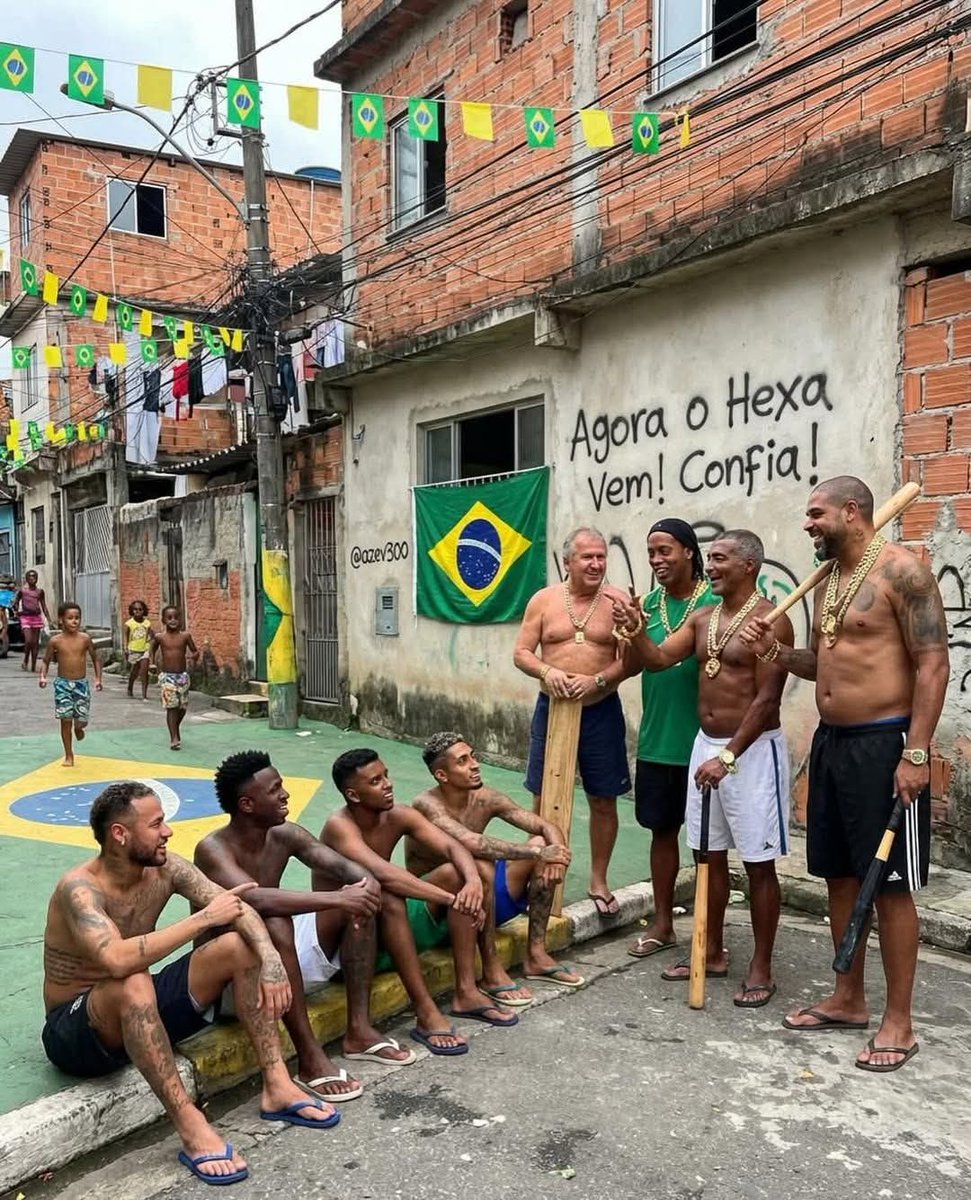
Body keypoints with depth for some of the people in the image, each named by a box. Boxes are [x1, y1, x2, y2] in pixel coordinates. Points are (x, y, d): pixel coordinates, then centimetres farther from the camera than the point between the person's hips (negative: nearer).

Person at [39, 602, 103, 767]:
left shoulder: (85, 639, -4)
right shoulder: (55, 641, -5)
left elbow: (96, 658, 6)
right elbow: (46, 661, 5)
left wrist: (98, 678, -4)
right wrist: (43, 676, -13)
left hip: (81, 683, 1)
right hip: (62, 684, 0)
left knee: (81, 720, -2)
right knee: (65, 719, 1)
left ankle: (78, 728, 37)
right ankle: (69, 755, 14)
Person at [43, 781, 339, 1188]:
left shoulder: (164, 867, -7)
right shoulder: (79, 889, -26)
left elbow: (238, 908, -9)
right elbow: (118, 960, -44)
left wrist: (270, 958, -27)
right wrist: (204, 918, -37)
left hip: (141, 1013, 7)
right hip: (77, 1031, -6)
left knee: (239, 946, -11)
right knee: (133, 985, -40)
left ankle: (276, 1085, -11)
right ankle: (190, 1126, -31)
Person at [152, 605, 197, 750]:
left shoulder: (185, 635, -1)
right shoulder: (159, 637, -1)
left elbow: (195, 651, 5)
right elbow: (153, 651, 16)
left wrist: (194, 656, -16)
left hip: (182, 675, 2)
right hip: (167, 676, -2)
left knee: (182, 706, 10)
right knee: (171, 706, -8)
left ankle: (176, 729, 38)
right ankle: (174, 738, -7)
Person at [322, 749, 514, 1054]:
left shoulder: (398, 816, -4)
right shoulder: (339, 826, -24)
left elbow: (452, 847, -13)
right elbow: (384, 874, -38)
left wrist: (473, 881, -35)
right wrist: (451, 897, -40)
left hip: (392, 926, 7)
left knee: (455, 873, -10)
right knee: (386, 897, -36)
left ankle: (466, 993, -10)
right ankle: (426, 1014, -30)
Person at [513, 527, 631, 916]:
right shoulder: (543, 600, 1)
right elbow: (521, 653, 0)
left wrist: (598, 680, -21)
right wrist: (546, 670, -19)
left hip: (601, 712, 0)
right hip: (552, 708, 1)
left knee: (603, 799, 9)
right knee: (544, 797, 8)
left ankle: (598, 881, 25)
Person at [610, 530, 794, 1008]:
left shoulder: (770, 620, -14)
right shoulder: (701, 618, 9)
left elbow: (766, 700, -19)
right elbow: (656, 659, 3)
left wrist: (729, 757, -23)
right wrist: (634, 627, -15)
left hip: (753, 750, -7)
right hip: (706, 744, 7)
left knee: (758, 863, 3)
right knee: (711, 855, 14)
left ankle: (761, 968, 15)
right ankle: (713, 953, 28)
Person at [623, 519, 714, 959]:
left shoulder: (714, 602, -9)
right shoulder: (649, 603, 7)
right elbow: (637, 662, 6)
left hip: (701, 741, -5)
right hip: (655, 741, 5)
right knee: (662, 829, 15)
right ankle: (662, 924, 29)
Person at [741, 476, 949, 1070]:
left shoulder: (901, 570, -12)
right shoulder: (827, 579, 12)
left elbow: (933, 663, -16)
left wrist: (916, 753, -21)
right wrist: (777, 650, 1)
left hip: (885, 745, -8)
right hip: (831, 741, 9)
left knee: (890, 884, 0)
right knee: (840, 875, 14)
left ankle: (899, 1022, 14)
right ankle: (849, 999, 28)